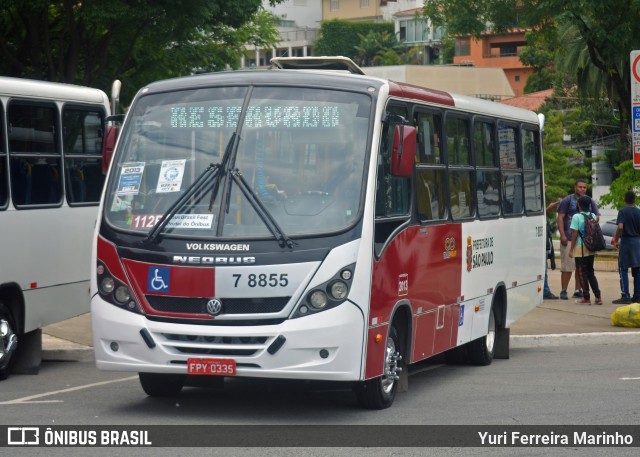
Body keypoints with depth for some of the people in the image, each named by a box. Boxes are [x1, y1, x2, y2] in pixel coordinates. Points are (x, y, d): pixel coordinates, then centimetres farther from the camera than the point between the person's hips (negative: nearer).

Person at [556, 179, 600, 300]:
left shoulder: (590, 201, 13)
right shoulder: (567, 200, 1)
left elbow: (597, 216, 15)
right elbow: (560, 218, -3)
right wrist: (562, 235, -12)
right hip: (569, 238, -4)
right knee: (567, 266, -6)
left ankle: (578, 290, 16)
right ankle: (563, 291, -1)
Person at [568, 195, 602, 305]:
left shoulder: (577, 217, -13)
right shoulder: (593, 216, 5)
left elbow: (574, 234, -13)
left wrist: (571, 249, -7)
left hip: (580, 248, -6)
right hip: (591, 249, 6)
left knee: (581, 273, 2)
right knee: (590, 272, 15)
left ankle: (586, 298, 3)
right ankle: (598, 297, 11)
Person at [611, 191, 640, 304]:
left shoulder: (623, 212, -8)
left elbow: (620, 227, -21)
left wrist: (616, 240, -9)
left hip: (626, 241, -4)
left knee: (623, 270, 1)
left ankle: (626, 297, -4)